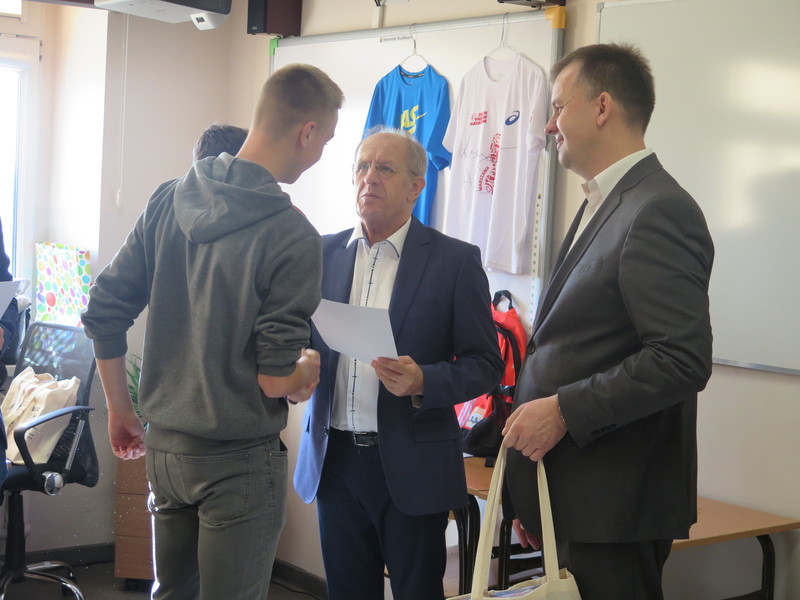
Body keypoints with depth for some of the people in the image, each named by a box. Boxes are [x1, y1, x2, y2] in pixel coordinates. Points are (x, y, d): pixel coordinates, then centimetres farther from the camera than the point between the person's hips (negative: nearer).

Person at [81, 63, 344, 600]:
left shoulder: (169, 201, 0)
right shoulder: (293, 237, -19)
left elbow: (104, 313, 3)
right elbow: (275, 380, -18)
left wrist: (120, 410, 16)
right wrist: (309, 367, 5)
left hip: (164, 449, 6)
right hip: (239, 463, -6)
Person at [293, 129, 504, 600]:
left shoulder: (456, 260, -3)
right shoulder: (325, 253, 8)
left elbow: (485, 365, -3)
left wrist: (423, 382, -21)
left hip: (411, 467, -3)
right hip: (333, 457, 3)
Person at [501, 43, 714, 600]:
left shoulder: (658, 210, -15)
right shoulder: (605, 204, 16)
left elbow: (683, 360, -23)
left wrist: (564, 409, -18)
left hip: (615, 506, -9)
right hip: (574, 496, 9)